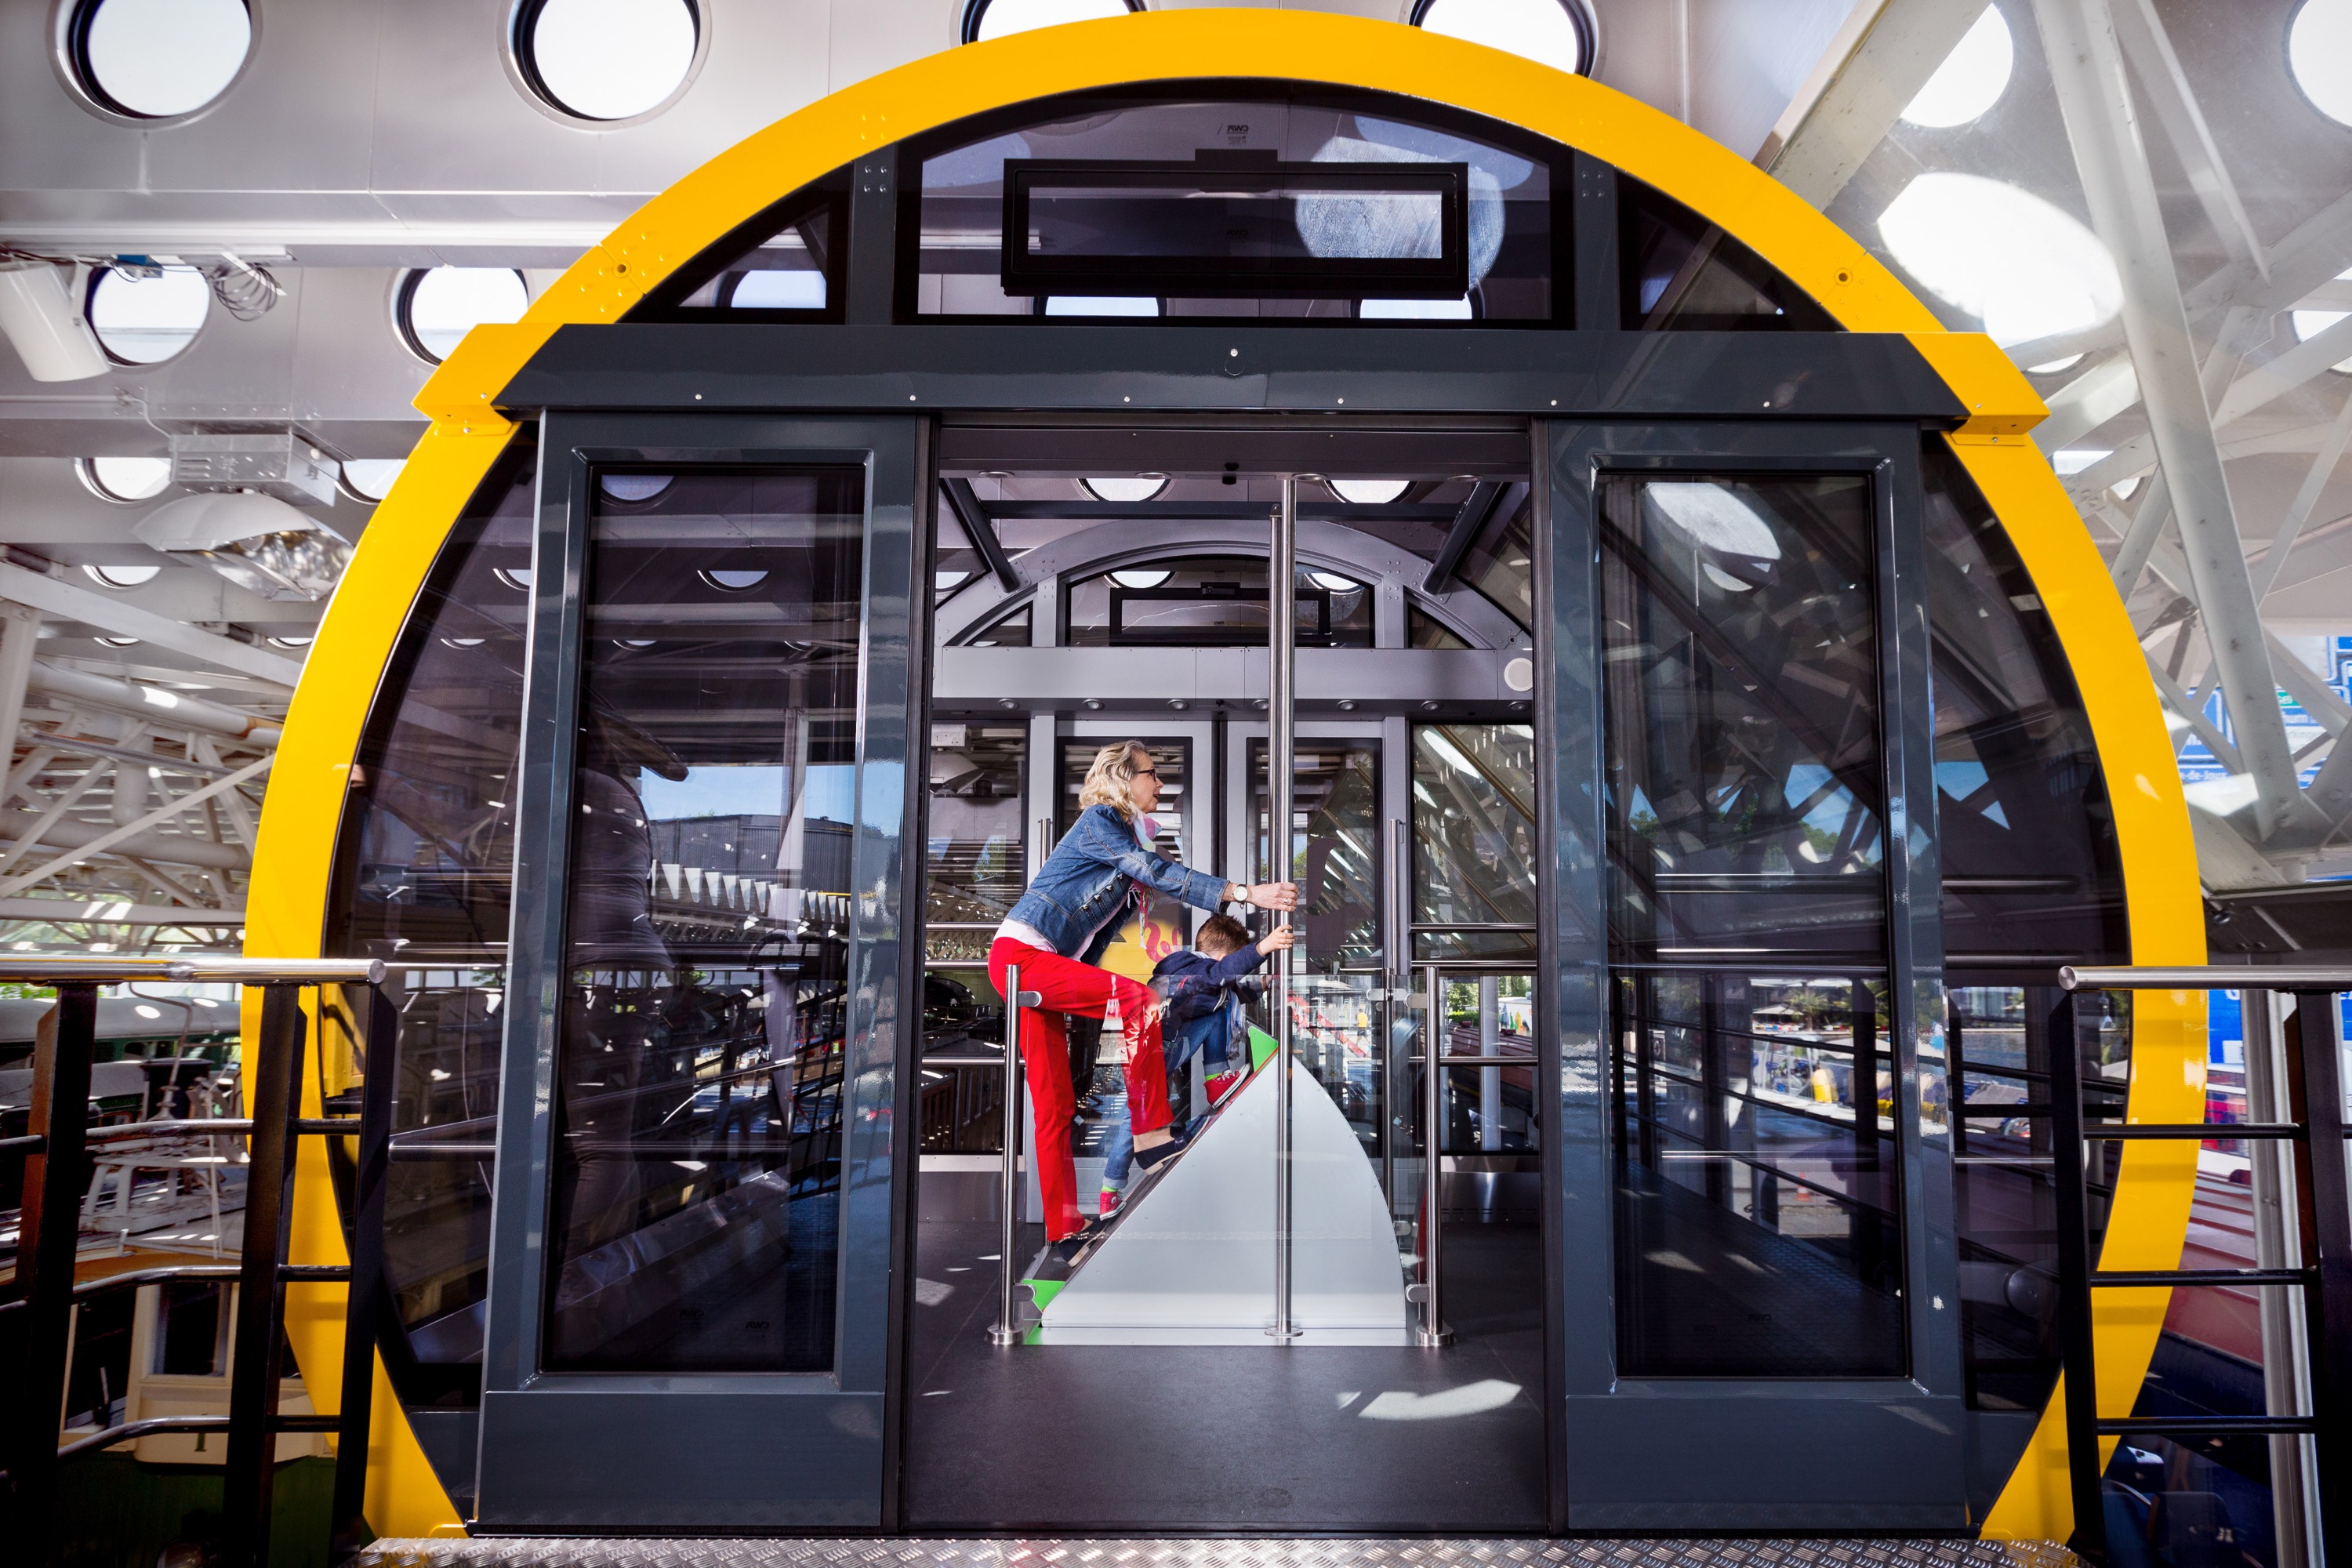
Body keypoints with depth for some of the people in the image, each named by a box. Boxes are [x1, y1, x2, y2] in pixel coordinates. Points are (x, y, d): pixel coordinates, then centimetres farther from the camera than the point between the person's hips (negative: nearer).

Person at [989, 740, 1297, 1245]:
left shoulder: (1125, 834, 21)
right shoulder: (1098, 820, -6)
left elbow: (1096, 936, 22)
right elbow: (1160, 873, -19)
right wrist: (1245, 893, -24)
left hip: (1041, 965, 9)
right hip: (1020, 953, -9)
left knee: (1055, 1104, 6)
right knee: (1140, 1001, -23)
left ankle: (1064, 1227, 8)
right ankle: (1151, 1138, -18)